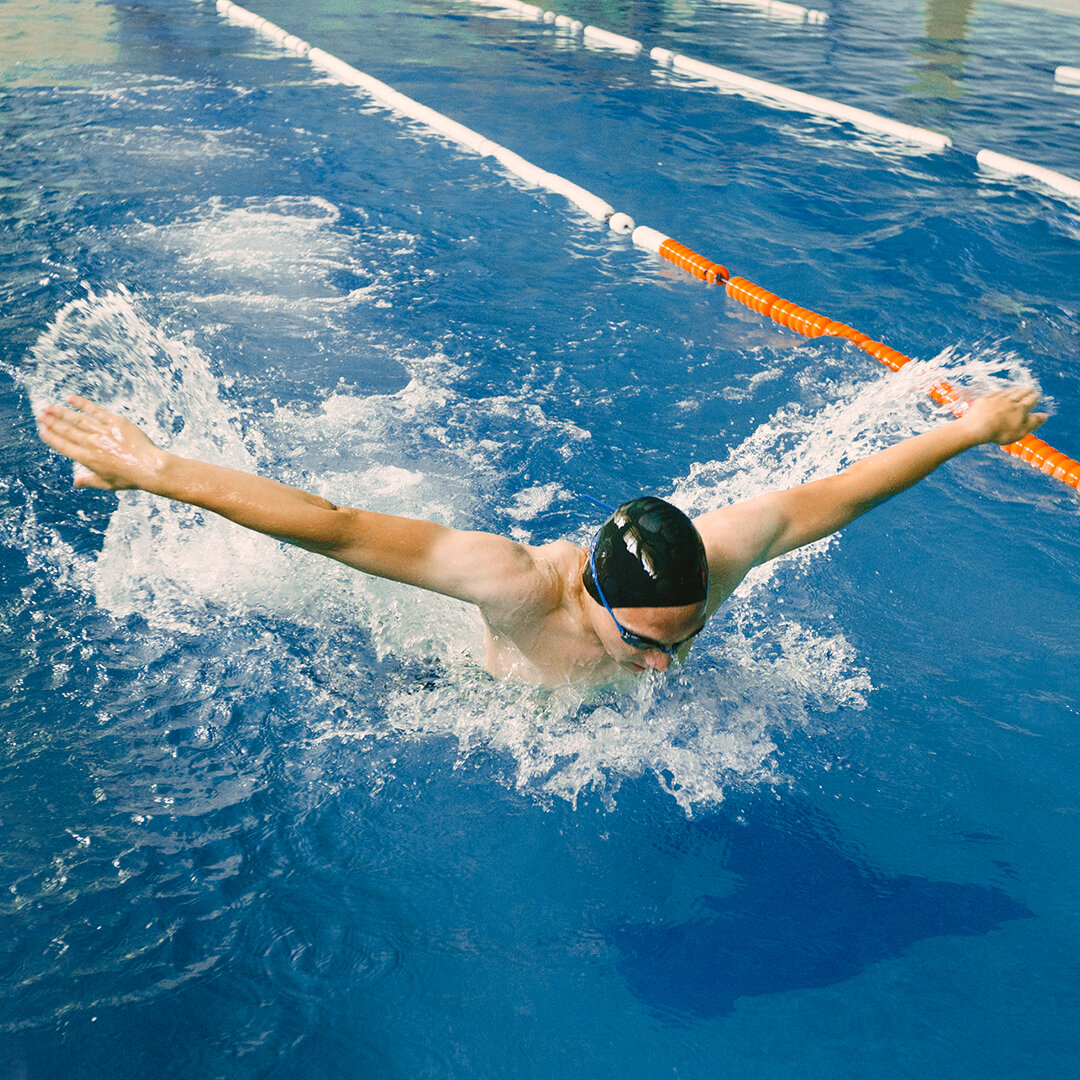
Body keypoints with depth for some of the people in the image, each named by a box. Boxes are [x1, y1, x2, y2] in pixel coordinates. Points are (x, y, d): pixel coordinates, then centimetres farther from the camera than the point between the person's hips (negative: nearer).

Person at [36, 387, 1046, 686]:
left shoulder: (713, 558, -36)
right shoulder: (519, 585, -47)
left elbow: (831, 495, -25)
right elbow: (334, 528, -50)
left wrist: (971, 427, -14)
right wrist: (157, 470, -50)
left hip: (609, 720, 3)